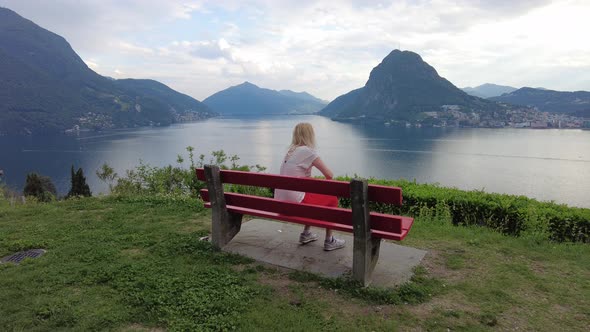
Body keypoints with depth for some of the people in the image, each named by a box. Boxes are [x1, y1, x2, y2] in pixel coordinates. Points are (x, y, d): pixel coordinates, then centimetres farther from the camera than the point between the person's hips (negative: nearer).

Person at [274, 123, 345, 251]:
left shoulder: (290, 151, 13)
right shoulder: (308, 151, -11)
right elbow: (329, 175, -7)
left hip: (281, 201, 8)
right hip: (294, 202, -8)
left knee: (314, 195, 31)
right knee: (332, 198, 12)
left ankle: (306, 234, 37)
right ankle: (329, 241, 19)